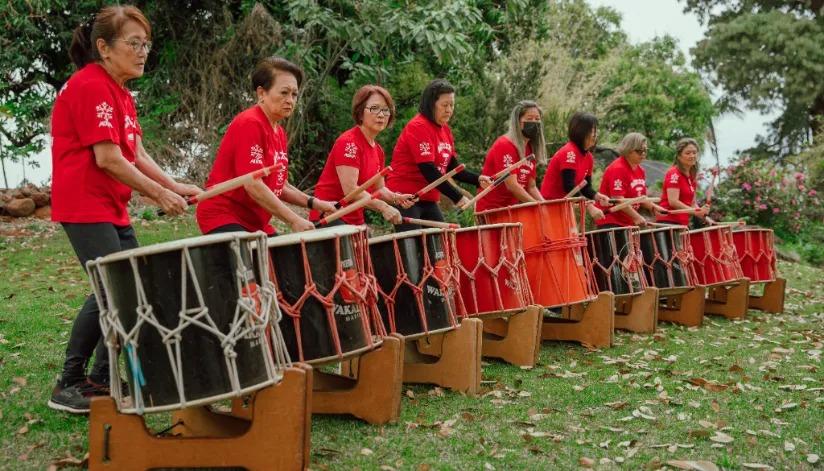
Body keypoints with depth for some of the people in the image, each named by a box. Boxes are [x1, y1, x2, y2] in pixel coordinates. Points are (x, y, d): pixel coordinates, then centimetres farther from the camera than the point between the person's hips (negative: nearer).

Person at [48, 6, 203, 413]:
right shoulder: (90, 86, -16)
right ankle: (69, 386, -3)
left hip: (112, 208, 10)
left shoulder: (120, 92, 15)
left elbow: (136, 155, 15)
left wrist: (174, 186, 4)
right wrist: (160, 195, -15)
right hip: (84, 206, -10)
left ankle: (104, 377, 20)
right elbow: (108, 159, -21)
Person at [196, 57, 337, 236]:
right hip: (223, 219, -10)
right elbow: (253, 185, -23)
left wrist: (314, 203, 5)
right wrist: (294, 221, -22)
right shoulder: (249, 124, -15)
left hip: (256, 223, 10)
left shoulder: (279, 133, 12)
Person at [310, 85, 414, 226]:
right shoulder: (348, 142, -15)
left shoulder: (378, 150, 11)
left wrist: (395, 198, -6)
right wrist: (383, 207, -27)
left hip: (355, 219, 9)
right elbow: (350, 189, -23)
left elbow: (378, 189, 15)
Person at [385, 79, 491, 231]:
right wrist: (457, 197, -22)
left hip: (428, 199, 9)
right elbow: (429, 171, -22)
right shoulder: (418, 127, -15)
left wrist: (477, 180, -3)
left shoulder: (445, 130, 12)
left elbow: (452, 167, 14)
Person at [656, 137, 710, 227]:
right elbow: (673, 201, -19)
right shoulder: (674, 173, -9)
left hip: (683, 224, 9)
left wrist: (704, 217, 2)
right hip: (668, 223, -9)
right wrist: (696, 212, -24)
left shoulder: (692, 176, 16)